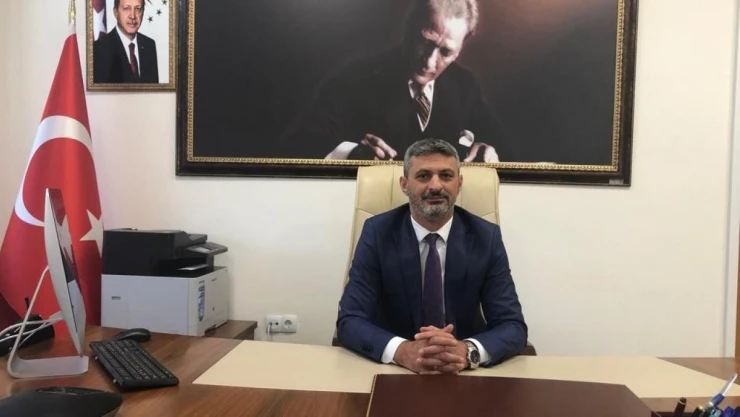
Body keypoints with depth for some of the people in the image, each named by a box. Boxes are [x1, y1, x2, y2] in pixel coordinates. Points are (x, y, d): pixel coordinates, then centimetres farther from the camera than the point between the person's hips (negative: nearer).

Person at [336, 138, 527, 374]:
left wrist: (467, 351, -28)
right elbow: (349, 321, -13)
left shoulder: (486, 237, -5)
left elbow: (513, 327, -8)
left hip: (465, 373, 1)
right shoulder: (377, 232, -8)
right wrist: (402, 351, -31)